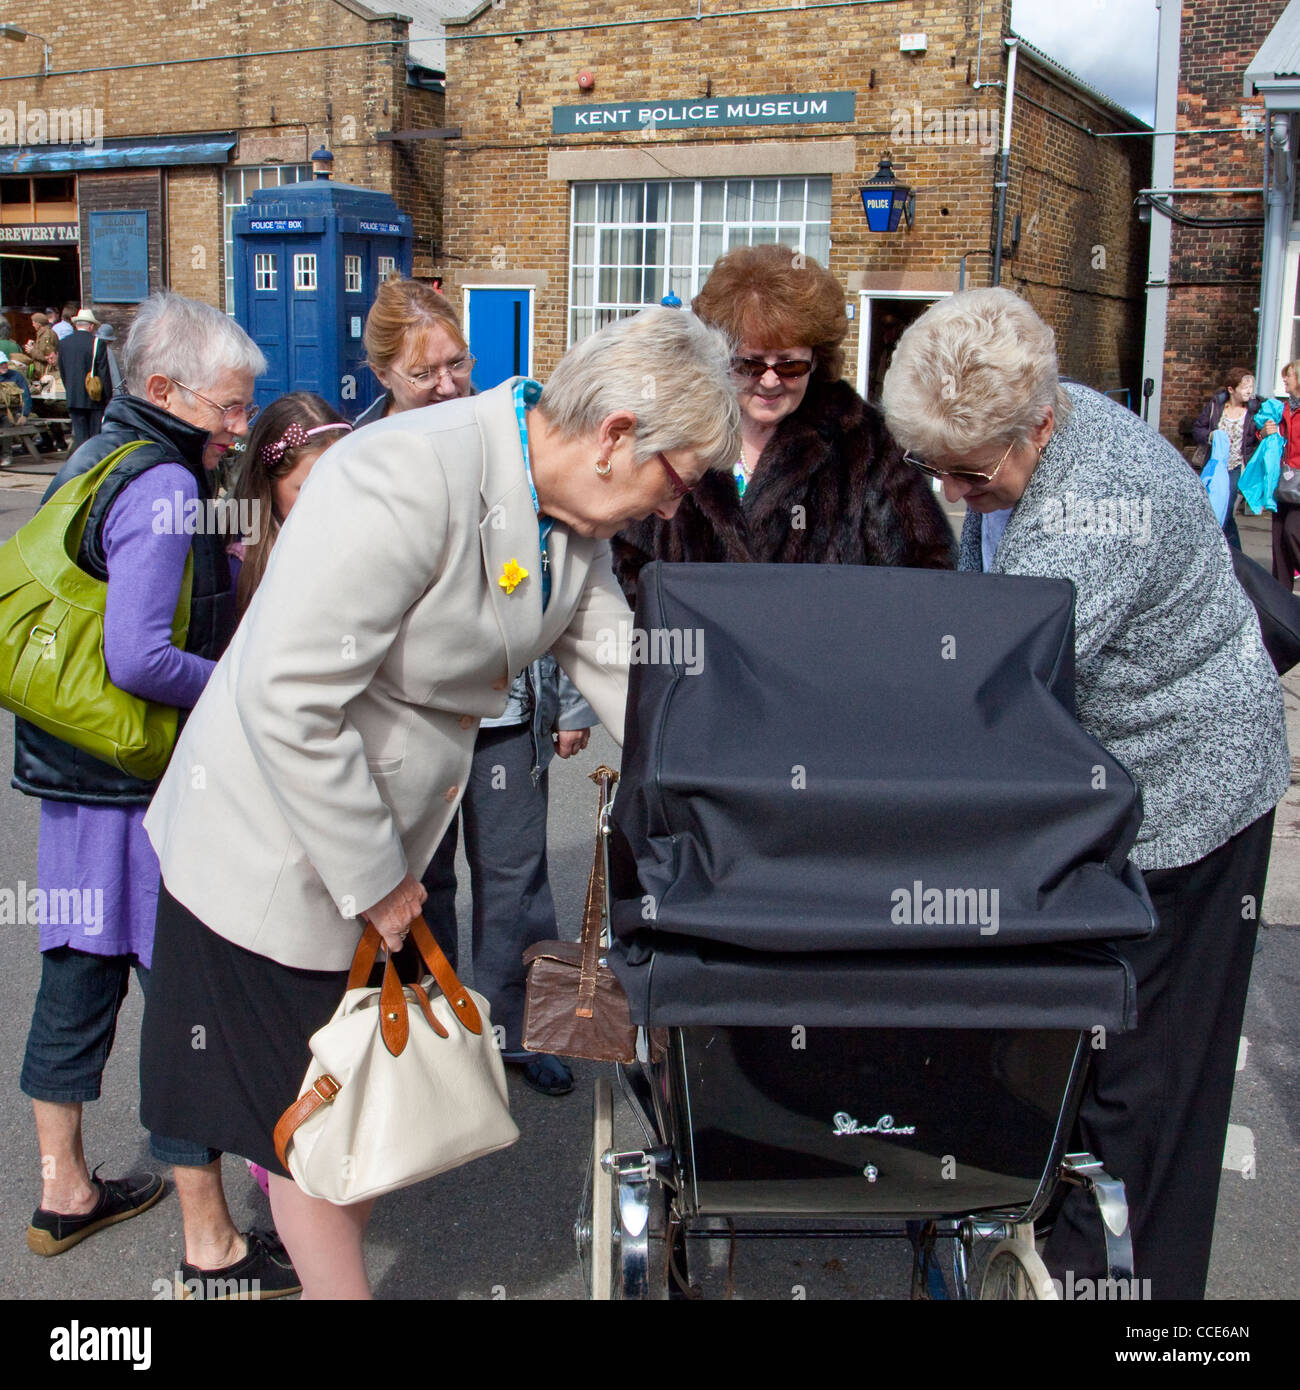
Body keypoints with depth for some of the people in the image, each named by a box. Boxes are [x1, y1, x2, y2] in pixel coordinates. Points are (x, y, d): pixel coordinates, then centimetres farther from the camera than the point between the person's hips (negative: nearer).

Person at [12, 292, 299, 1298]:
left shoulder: (96, 457, 12)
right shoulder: (163, 486, -18)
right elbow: (139, 661, -25)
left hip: (76, 765, 10)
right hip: (148, 783, -10)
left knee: (81, 970, 18)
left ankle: (65, 1190, 34)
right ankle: (212, 1248, 9)